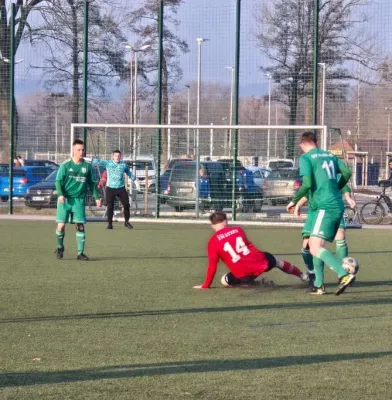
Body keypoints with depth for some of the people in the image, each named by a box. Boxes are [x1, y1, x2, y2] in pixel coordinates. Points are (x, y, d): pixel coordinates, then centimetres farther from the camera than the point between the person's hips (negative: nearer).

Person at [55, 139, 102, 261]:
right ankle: (60, 247, 21)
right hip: (65, 199, -2)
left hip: (79, 200, 2)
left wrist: (96, 197, 10)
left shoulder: (87, 166, 6)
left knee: (80, 226, -5)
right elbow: (58, 181, -2)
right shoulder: (65, 165, -2)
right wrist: (60, 194, -18)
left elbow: (91, 183, 16)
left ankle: (80, 253, 2)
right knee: (61, 225, -5)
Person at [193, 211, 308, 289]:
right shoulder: (237, 230, 10)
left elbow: (212, 266, -1)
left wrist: (205, 285, 9)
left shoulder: (213, 242, 1)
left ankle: (252, 282, 4)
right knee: (276, 261, 34)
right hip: (260, 262, 4)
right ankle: (303, 276, 57)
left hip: (243, 275, -4)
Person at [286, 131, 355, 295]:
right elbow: (347, 173, 13)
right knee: (314, 244, 19)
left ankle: (344, 275, -31)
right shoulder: (330, 155, 16)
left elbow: (307, 184, -15)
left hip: (325, 207, -8)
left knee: (316, 248, -16)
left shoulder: (306, 158, -4)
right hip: (338, 206, 8)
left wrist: (295, 201, 0)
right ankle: (318, 285, 18)